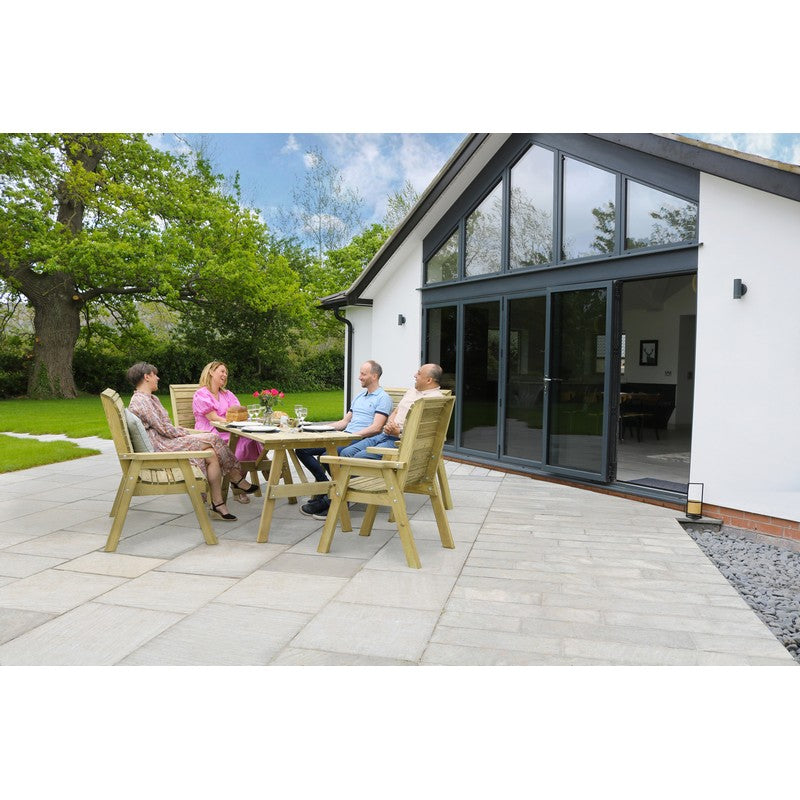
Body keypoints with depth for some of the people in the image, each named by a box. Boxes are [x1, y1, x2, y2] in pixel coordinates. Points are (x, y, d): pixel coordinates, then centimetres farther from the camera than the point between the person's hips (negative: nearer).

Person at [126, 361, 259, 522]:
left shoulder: (151, 398, 21)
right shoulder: (140, 401, -12)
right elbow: (164, 429, -17)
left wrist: (186, 432, 3)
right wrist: (189, 435, -7)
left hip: (167, 442, 10)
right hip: (160, 448, -10)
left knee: (211, 454, -13)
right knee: (212, 439, -18)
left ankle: (217, 503, -11)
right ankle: (238, 479, -5)